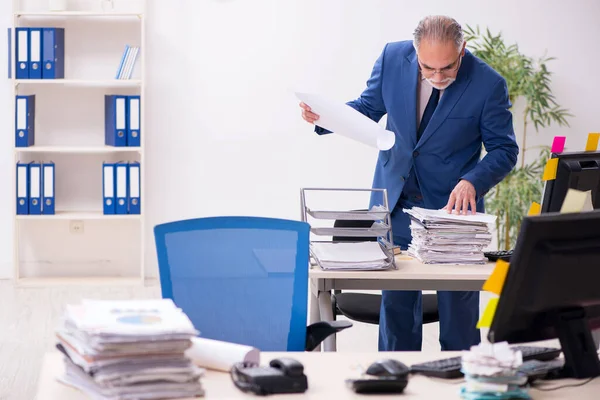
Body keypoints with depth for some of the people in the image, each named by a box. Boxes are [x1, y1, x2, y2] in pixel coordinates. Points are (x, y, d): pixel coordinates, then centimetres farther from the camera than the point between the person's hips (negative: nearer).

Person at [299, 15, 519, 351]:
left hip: (452, 203, -3)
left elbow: (504, 150, -9)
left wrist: (471, 182, -26)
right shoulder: (393, 58, -10)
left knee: (458, 302, 5)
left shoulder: (489, 84, -18)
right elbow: (369, 107, 6)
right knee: (395, 298, 11)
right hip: (397, 200, 3)